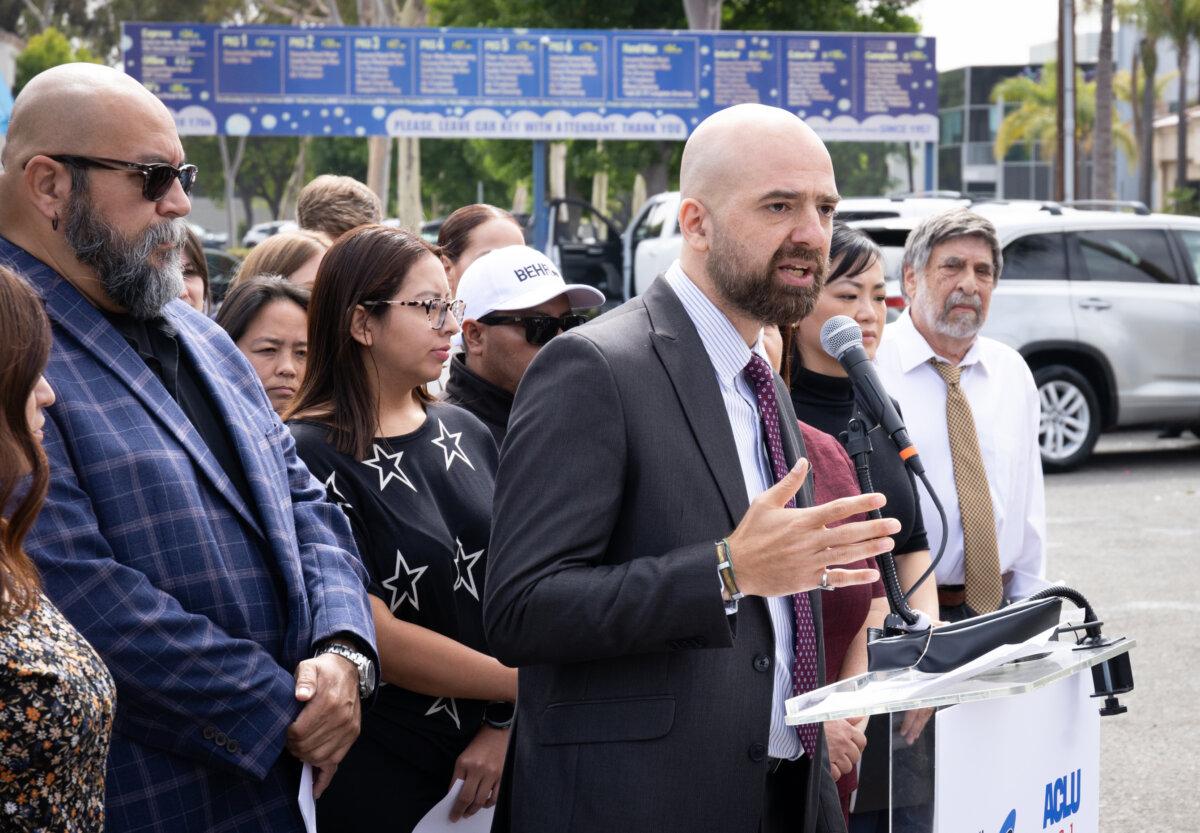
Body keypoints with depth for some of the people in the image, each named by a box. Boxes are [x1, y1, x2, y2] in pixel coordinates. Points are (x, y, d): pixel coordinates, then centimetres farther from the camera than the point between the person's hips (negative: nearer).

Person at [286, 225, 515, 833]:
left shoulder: (467, 435, 7)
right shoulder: (308, 456, -13)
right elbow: (375, 636, -16)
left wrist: (506, 723, -10)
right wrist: (528, 686, -11)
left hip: (491, 760, 5)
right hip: (379, 779, -5)